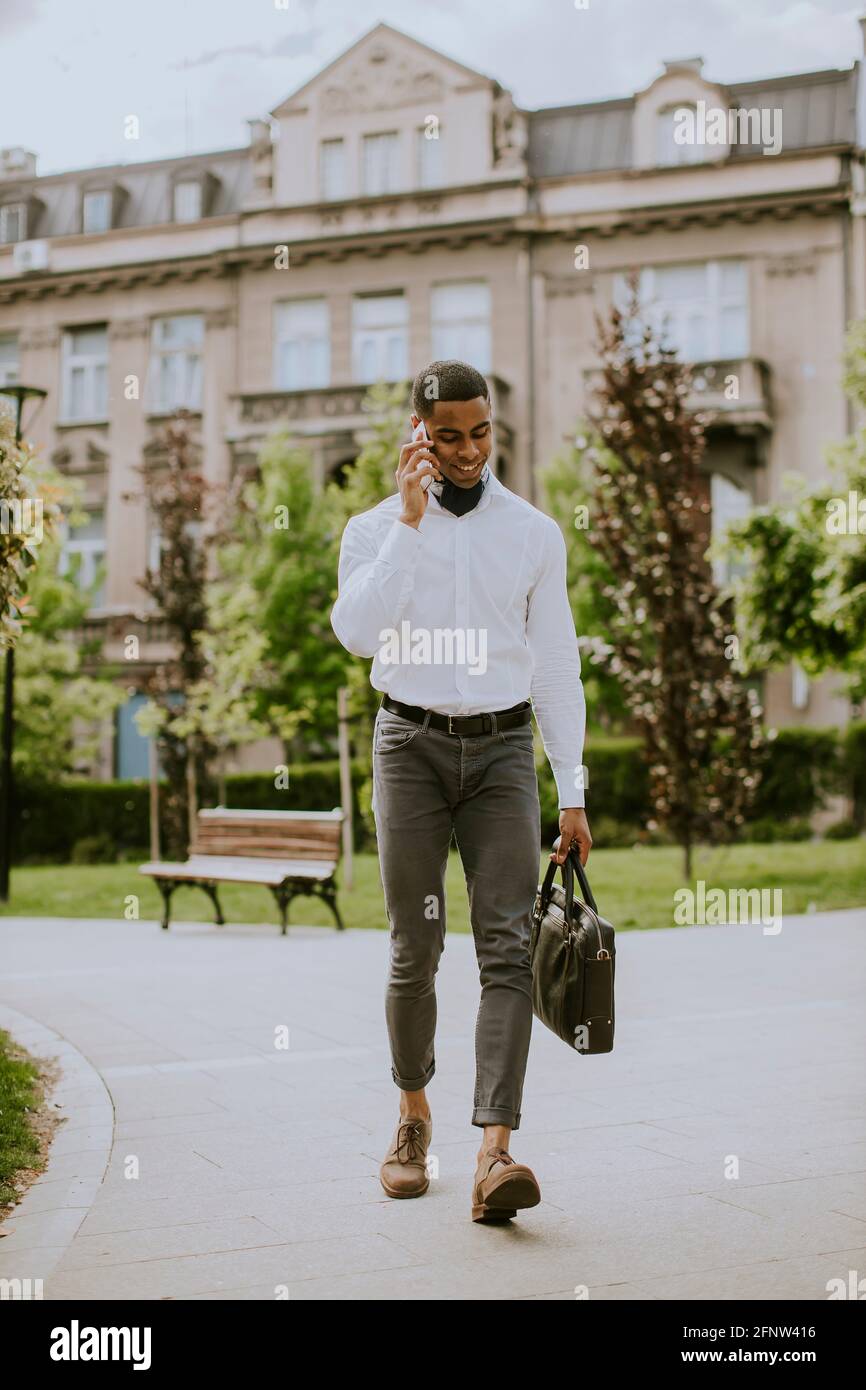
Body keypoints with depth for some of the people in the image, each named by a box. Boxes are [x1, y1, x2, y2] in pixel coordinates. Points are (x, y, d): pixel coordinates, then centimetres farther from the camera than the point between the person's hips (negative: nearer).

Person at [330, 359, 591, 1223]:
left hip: (502, 747, 1)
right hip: (411, 742, -1)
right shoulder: (376, 528, 4)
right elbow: (357, 633, -15)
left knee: (508, 947, -12)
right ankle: (413, 1113, 25)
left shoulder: (534, 533, 8)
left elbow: (556, 666, 9)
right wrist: (409, 520, -17)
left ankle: (494, 1153, -17)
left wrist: (572, 791, 6)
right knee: (416, 951, 2)